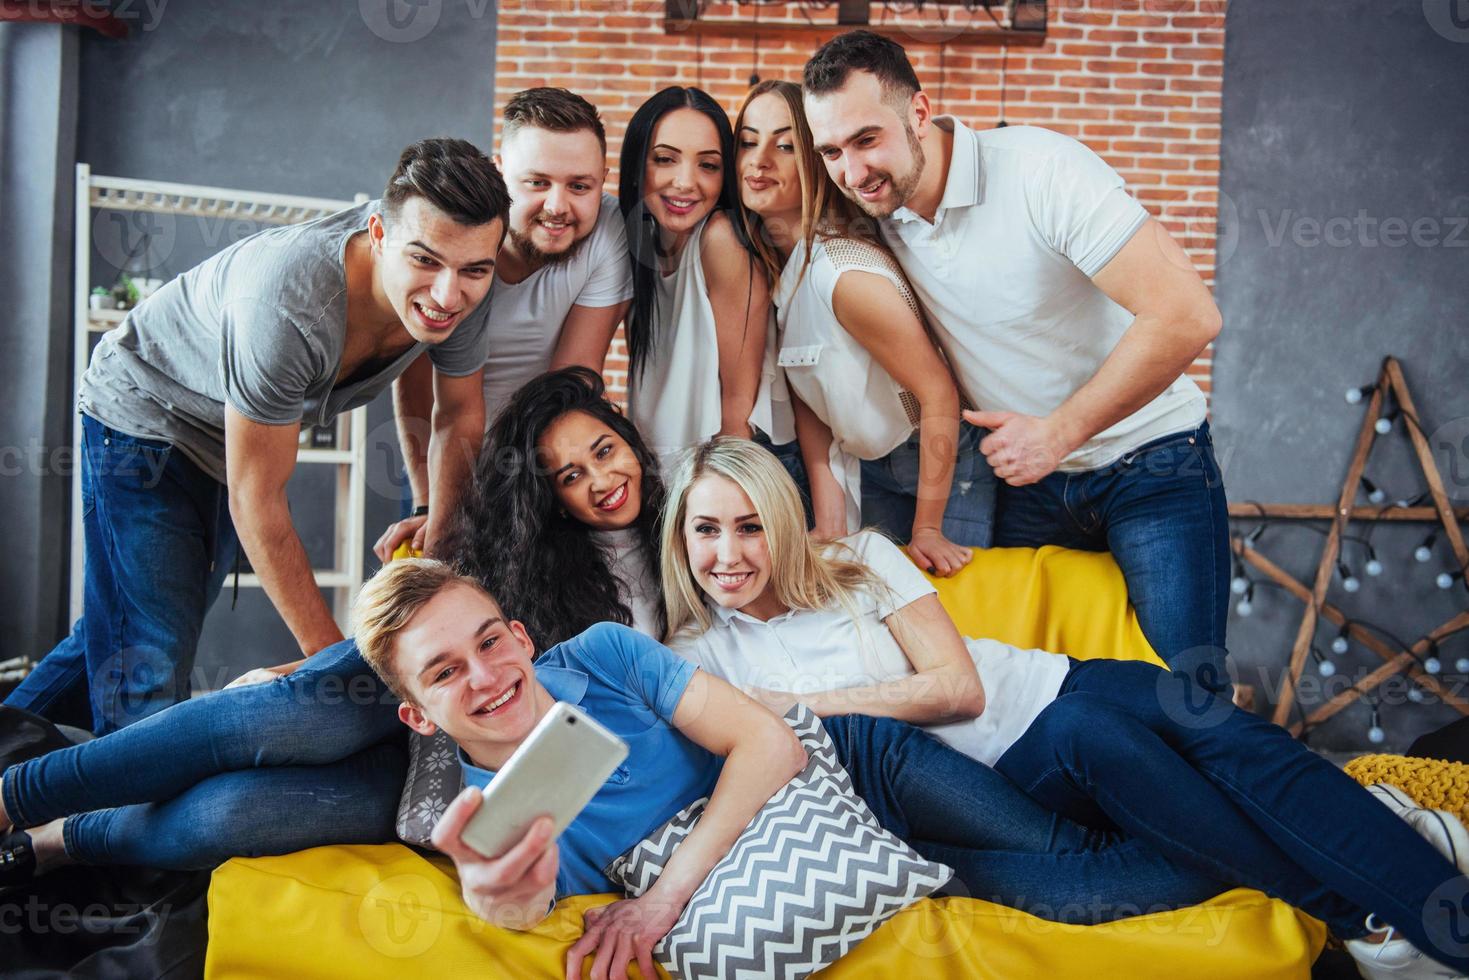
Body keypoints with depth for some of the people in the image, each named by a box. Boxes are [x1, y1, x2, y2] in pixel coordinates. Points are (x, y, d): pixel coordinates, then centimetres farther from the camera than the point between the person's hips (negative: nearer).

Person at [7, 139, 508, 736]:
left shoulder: (463, 293, -23)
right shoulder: (285, 306, -41)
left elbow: (461, 415, -3)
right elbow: (256, 500, -31)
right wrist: (329, 651, -26)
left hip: (230, 439, 7)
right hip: (146, 414, -6)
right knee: (149, 669, -11)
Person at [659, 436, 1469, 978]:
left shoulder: (861, 558, 0)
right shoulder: (700, 655, 1)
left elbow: (959, 684, -6)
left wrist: (806, 703, -11)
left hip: (1038, 689, 3)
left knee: (1216, 730, -27)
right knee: (1085, 736, -34)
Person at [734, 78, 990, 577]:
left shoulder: (848, 275, -30)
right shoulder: (763, 261, -6)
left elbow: (939, 394, -23)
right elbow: (805, 398, -2)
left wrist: (927, 528, -16)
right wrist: (828, 525, -8)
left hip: (945, 465, -6)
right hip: (866, 469, 7)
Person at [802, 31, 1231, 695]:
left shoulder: (1040, 169, -23)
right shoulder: (874, 216, -5)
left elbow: (1187, 315, -28)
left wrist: (1057, 433, -22)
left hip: (1150, 464, -5)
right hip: (1030, 475, 5)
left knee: (1186, 685, -6)